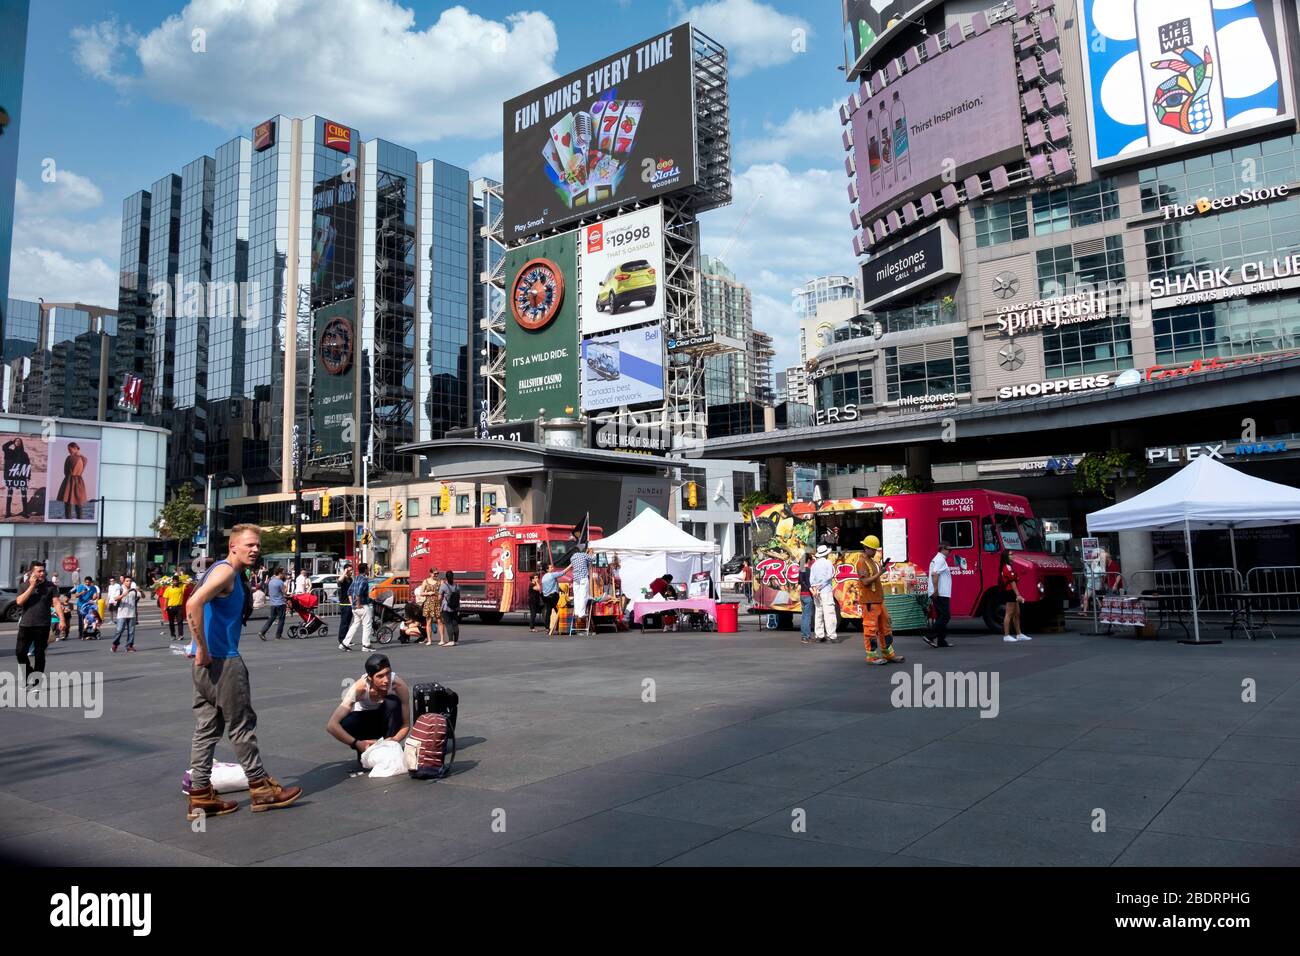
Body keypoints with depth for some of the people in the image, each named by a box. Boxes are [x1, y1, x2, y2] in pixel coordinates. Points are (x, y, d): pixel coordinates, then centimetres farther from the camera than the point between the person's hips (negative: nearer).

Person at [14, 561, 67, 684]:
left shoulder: (50, 586, 2)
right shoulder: (25, 586, 6)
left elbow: (57, 603, -5)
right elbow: (19, 601, -10)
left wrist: (62, 619, -16)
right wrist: (32, 586, -13)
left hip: (42, 626, -2)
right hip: (25, 625, 2)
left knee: (39, 654, 1)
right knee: (20, 652, 3)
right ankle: (29, 675, 26)